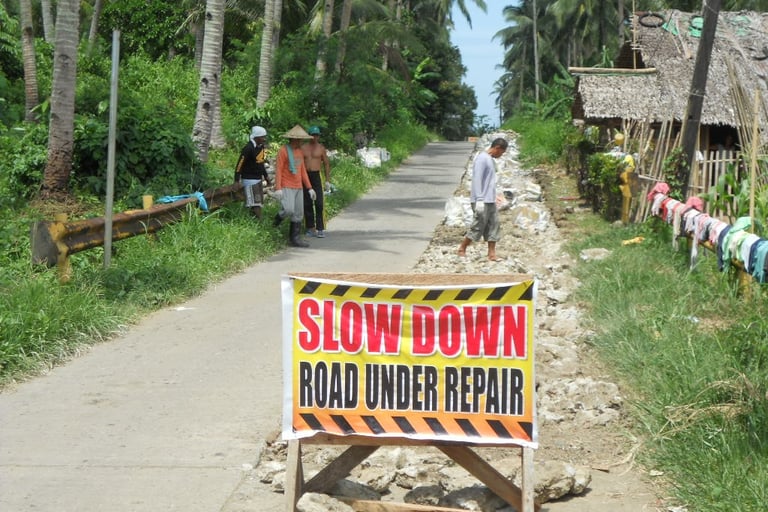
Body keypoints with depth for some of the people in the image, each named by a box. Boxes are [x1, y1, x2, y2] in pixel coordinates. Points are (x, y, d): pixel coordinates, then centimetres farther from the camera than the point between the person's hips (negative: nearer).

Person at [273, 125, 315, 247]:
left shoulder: (300, 151, 13)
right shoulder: (283, 151, -9)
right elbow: (278, 170, -12)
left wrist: (310, 188, 13)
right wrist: (278, 188, -20)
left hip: (298, 187, 7)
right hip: (286, 187, -7)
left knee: (298, 214, 5)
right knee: (289, 210, -21)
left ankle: (295, 239, 9)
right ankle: (279, 217, 13)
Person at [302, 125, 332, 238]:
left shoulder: (321, 148, 6)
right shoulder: (303, 148, 8)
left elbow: (326, 164, 8)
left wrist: (328, 180, 3)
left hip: (317, 175, -2)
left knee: (319, 203, -10)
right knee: (307, 204, 4)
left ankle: (320, 229, -10)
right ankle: (310, 228, 12)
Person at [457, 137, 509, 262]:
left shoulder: (490, 160, 16)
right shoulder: (482, 158, -14)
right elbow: (477, 179, -19)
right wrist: (479, 200, -22)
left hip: (490, 201, 9)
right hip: (482, 201, -9)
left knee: (493, 227, 4)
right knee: (477, 227, -3)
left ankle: (492, 254, 5)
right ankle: (462, 249, 11)